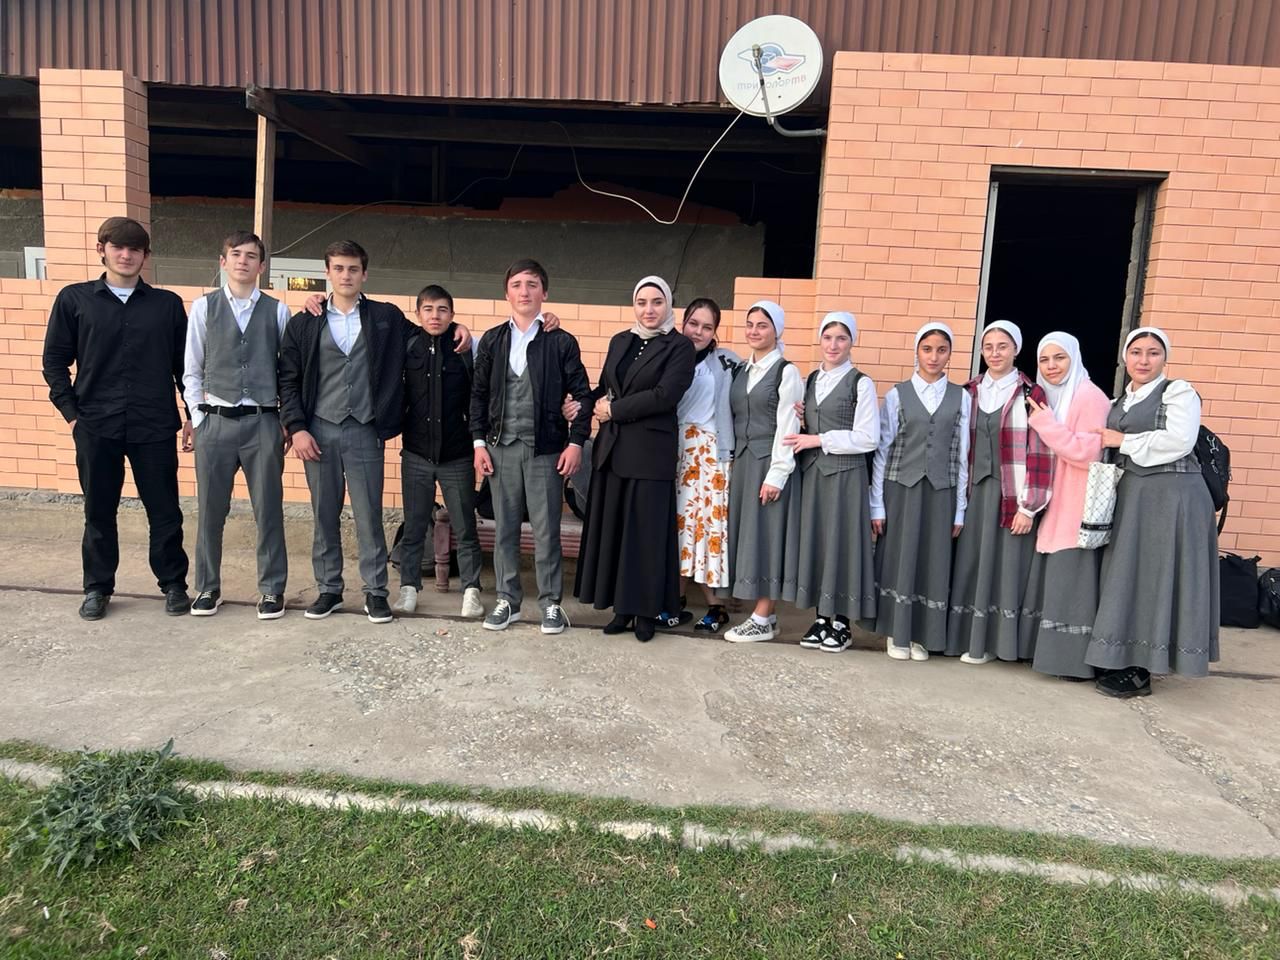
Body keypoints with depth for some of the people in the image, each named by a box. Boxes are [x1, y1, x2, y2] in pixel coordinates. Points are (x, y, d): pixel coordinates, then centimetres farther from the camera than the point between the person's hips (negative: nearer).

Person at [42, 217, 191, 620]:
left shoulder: (167, 304, 5)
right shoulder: (74, 299, 5)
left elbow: (184, 365, 7)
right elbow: (54, 361, 7)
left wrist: (193, 415, 4)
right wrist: (71, 413, -1)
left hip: (154, 427, 0)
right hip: (95, 427, 1)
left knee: (165, 511, 5)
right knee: (99, 512, 10)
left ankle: (173, 584, 20)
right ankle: (98, 587, 24)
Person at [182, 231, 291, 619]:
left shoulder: (277, 311, 3)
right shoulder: (203, 307, 5)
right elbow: (192, 370, 8)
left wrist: (288, 422, 1)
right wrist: (198, 418, 3)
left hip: (264, 422, -1)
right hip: (215, 421, 1)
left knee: (268, 510, 5)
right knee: (211, 509, 9)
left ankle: (271, 589, 18)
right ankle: (207, 587, 25)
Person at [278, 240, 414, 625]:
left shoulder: (387, 317, 5)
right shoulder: (304, 323, 7)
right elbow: (289, 380, 5)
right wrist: (297, 428, -4)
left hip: (364, 432, -1)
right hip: (319, 431, 2)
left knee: (369, 514, 1)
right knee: (325, 515, 8)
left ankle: (376, 591, 13)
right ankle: (328, 589, 21)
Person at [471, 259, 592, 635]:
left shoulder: (561, 342, 0)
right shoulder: (492, 340, 7)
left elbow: (582, 395, 0)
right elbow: (478, 394, 8)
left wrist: (576, 442, -7)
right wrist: (479, 442, 1)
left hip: (545, 448, -2)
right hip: (501, 447, 3)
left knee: (546, 529, 2)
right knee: (504, 528, 8)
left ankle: (551, 603, 14)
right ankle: (507, 600, 21)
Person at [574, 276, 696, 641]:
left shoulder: (680, 346, -4)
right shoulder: (619, 341, 14)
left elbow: (664, 395, -15)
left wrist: (614, 409, -10)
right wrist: (599, 404, -5)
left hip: (651, 451, -5)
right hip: (612, 448, 6)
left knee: (647, 530, 2)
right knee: (612, 527, 8)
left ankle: (647, 610, 14)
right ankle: (622, 607, 19)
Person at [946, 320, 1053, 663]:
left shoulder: (1031, 395, -3)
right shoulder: (971, 392, 10)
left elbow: (1040, 455, -7)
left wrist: (1029, 507, -11)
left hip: (1010, 495, -4)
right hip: (974, 492, 4)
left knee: (1004, 565, 1)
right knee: (971, 565, 5)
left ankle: (994, 641, 12)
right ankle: (971, 637, 16)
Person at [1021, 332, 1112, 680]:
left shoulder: (1090, 396, -11)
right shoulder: (1048, 398, 14)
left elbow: (1087, 453, -19)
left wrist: (1046, 424, -19)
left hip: (1078, 508, -8)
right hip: (1053, 506, 8)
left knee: (1072, 581, -5)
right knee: (1052, 579, 11)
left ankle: (1078, 660, 4)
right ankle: (1052, 651, 20)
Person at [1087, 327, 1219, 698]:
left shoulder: (1178, 392, -2)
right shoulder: (1118, 403, 17)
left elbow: (1179, 441, -16)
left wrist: (1123, 441, -10)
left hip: (1170, 497, -7)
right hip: (1130, 497, 7)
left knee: (1154, 577, -4)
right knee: (1126, 577, 8)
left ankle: (1140, 673, 3)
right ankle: (1123, 659, 17)